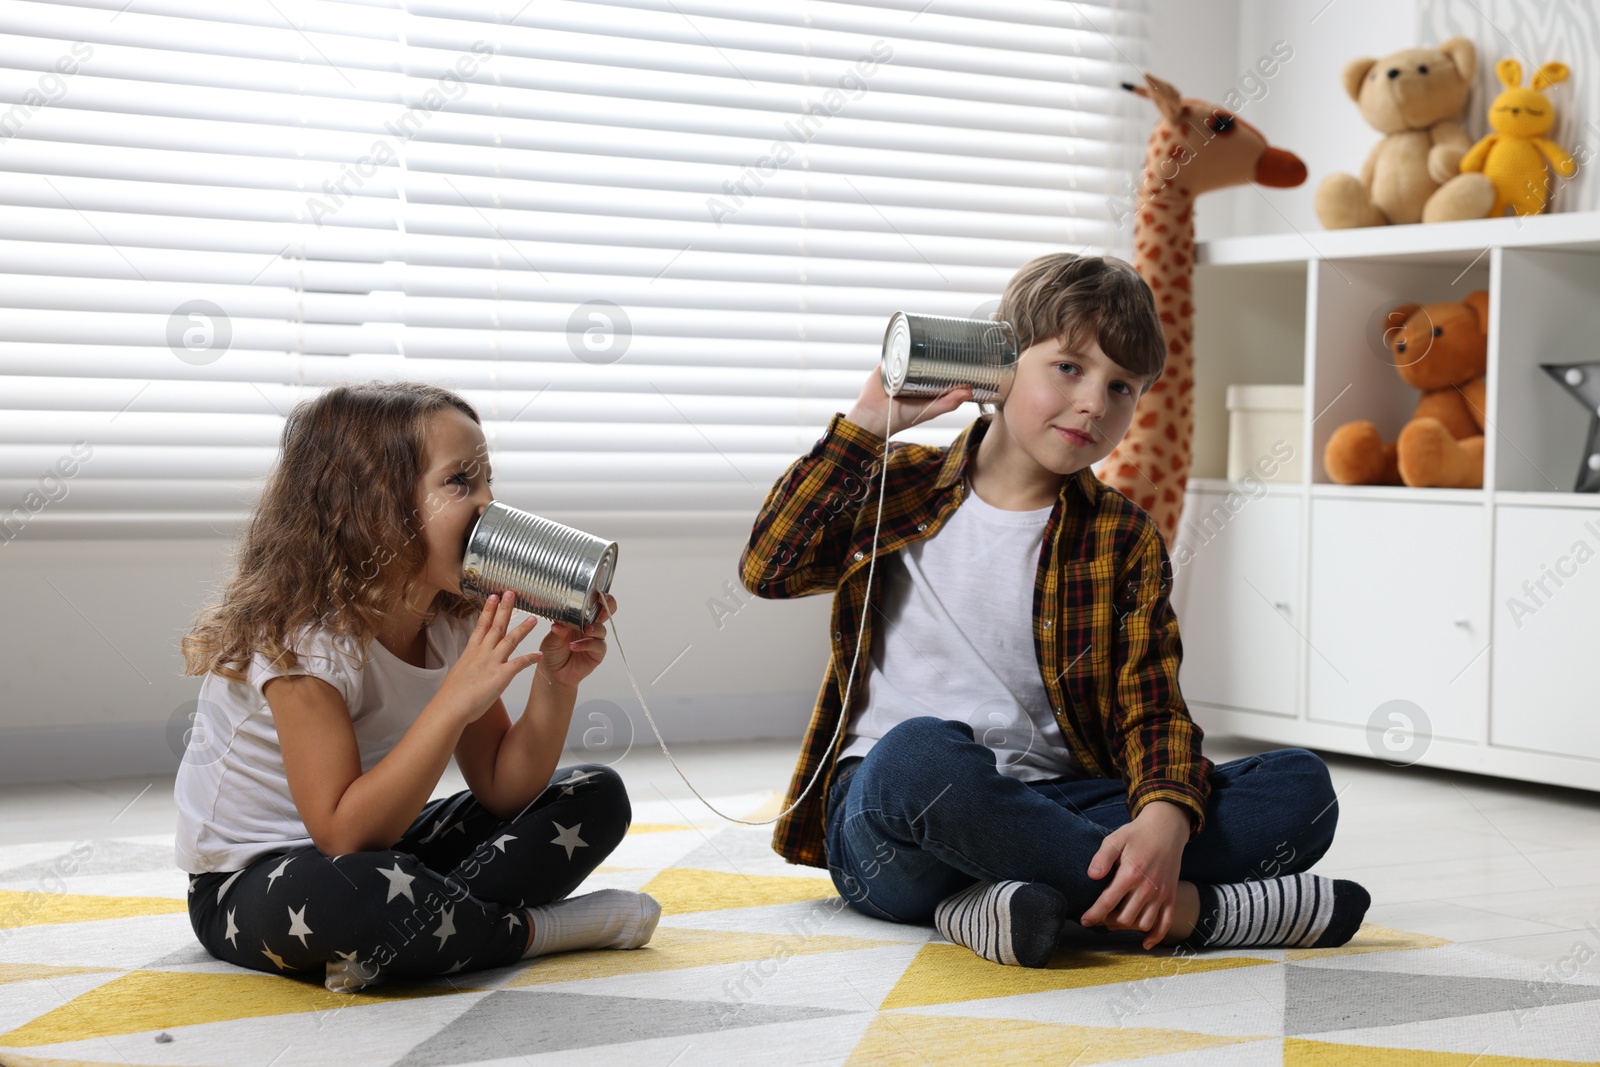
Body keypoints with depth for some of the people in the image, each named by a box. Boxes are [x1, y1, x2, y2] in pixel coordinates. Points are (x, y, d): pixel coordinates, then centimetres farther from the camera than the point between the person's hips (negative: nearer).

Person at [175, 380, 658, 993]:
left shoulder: (453, 623, -1)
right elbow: (344, 835, -31)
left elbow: (502, 790, 1)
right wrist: (456, 700, -35)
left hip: (377, 849, 8)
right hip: (251, 888, -8)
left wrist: (555, 684, -17)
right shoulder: (303, 635, -25)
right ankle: (536, 929, -16)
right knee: (343, 893, -43)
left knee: (594, 797, 3)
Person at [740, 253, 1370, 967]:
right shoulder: (898, 488, 9)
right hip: (882, 816, -2)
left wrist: (1165, 815, -23)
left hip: (1046, 806, 3)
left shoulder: (1122, 539, 10)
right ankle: (1184, 907, -29)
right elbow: (767, 568, -4)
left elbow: (1151, 704, -1)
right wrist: (866, 424, -5)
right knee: (922, 751, -41)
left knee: (1302, 787, -16)